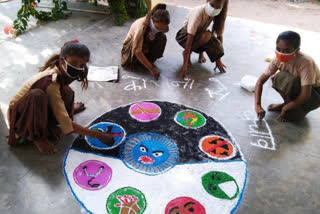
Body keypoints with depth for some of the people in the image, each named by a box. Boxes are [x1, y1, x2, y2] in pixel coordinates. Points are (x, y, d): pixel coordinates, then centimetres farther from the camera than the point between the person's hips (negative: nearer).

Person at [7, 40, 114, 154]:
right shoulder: (51, 82, -35)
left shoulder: (61, 72, -12)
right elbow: (65, 124, -35)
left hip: (37, 110, 7)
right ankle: (37, 137, -14)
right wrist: (97, 134, -33)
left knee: (67, 93, -17)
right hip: (19, 116, -7)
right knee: (37, 95, -39)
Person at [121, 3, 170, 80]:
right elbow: (137, 51, -40)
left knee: (162, 38, -22)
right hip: (130, 46, -5)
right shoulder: (141, 26, -39)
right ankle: (132, 62, -7)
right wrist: (151, 69, -40)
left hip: (147, 43, 5)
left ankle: (150, 60, -6)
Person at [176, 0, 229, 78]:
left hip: (200, 33, 4)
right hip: (185, 35, -4)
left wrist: (218, 59, -16)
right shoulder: (198, 13, -34)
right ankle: (186, 53, -11)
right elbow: (189, 40, -38)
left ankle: (201, 51, 7)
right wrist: (185, 64, -42)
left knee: (217, 49, -24)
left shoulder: (219, 14, -19)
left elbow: (220, 36, -12)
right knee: (206, 35, -36)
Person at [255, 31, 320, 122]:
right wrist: (257, 105, -27)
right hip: (296, 89, 5)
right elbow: (261, 80, -17)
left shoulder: (306, 62, -32)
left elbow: (305, 95, -33)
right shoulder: (278, 59, -17)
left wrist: (286, 108, -23)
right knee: (277, 78, -22)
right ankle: (288, 103, 0)